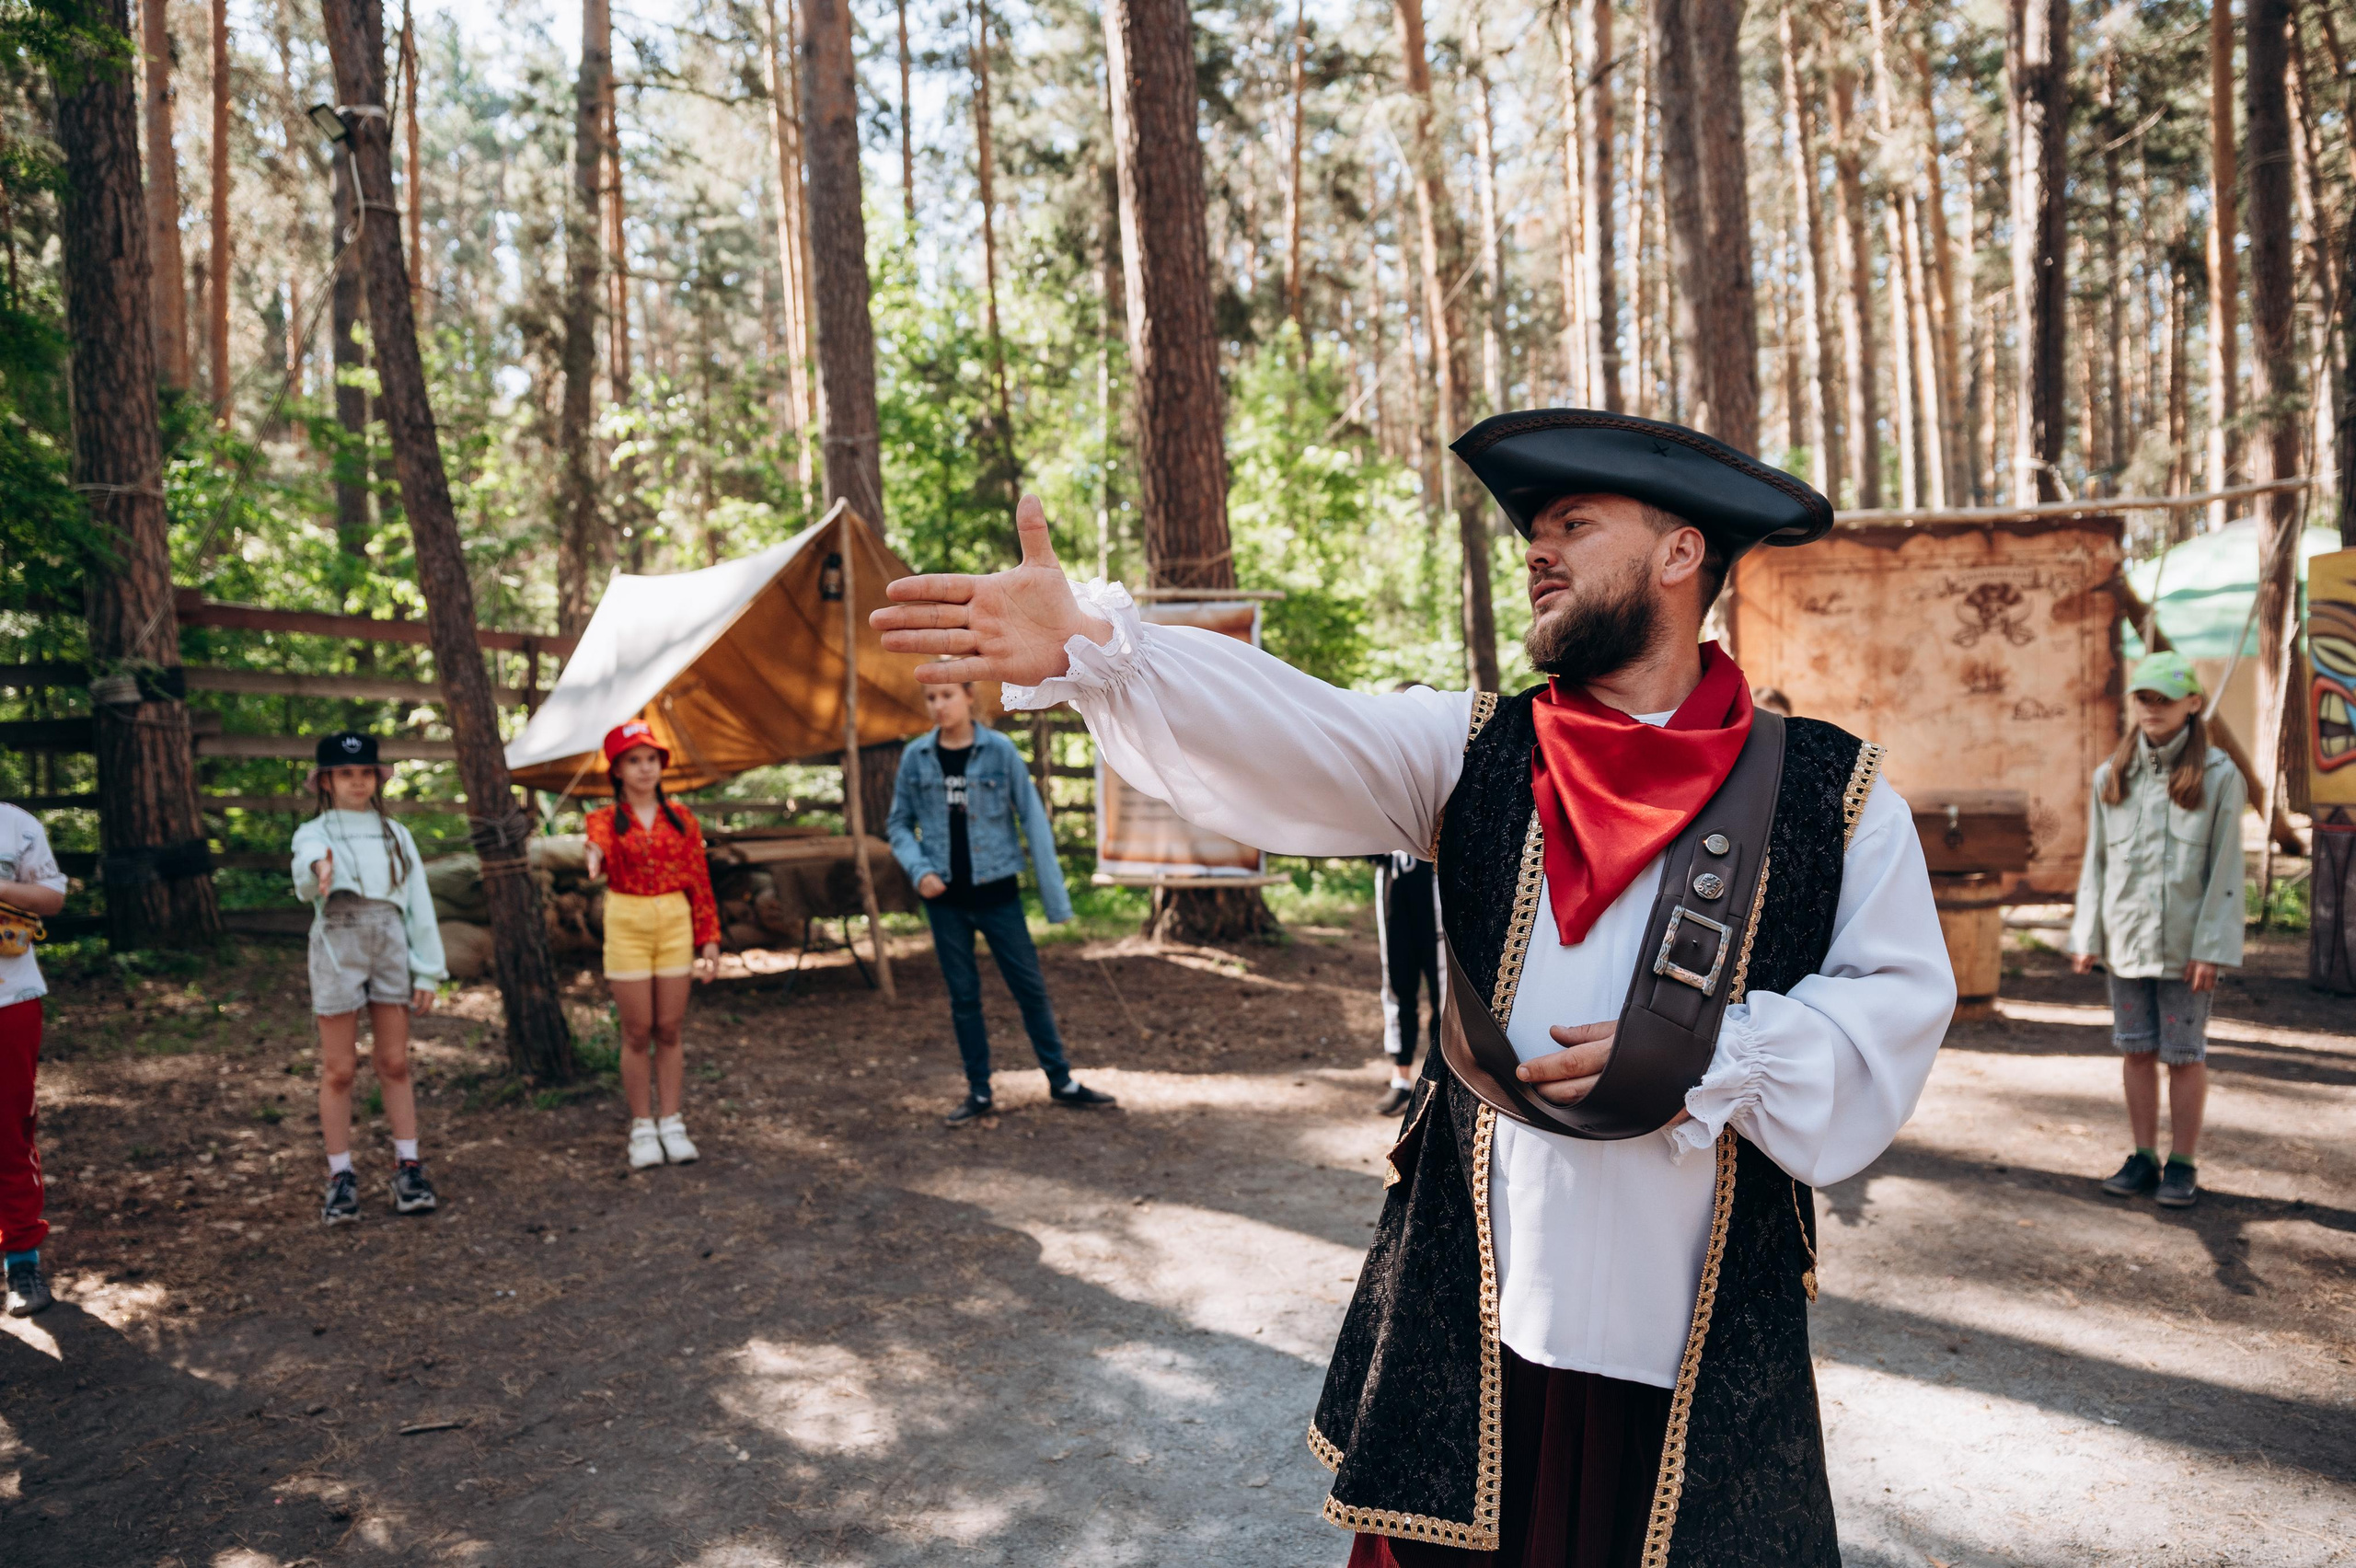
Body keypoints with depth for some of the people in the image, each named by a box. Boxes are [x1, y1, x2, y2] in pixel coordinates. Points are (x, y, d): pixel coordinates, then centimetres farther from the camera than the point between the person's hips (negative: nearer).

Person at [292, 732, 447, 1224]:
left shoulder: (395, 835, 12)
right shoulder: (314, 833, 2)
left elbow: (419, 902, 10)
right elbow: (306, 874, -23)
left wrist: (427, 972, 5)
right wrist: (318, 870, -49)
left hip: (391, 946, 2)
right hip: (337, 948, -2)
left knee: (394, 1064, 6)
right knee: (339, 1071, 3)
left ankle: (408, 1168, 12)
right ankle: (341, 1176, 11)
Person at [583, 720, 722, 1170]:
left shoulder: (681, 818, 5)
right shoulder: (606, 819, 0)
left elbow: (700, 881, 6)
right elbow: (599, 845, -25)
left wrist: (709, 939, 3)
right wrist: (595, 858, -49)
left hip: (676, 925, 2)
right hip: (626, 926, -2)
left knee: (669, 1029, 6)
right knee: (637, 1032, 3)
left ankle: (672, 1124, 15)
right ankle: (642, 1127, 13)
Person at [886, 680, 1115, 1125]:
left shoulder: (1000, 751, -8)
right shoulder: (916, 756, -2)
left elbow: (1033, 820, -6)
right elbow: (899, 823, 7)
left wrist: (1055, 896, -8)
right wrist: (919, 870, -12)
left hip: (997, 892, -2)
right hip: (945, 897, 2)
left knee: (1030, 986, 5)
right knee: (963, 995, 10)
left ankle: (1061, 1081, 18)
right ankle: (979, 1092, 21)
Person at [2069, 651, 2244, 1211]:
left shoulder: (2218, 776, -4)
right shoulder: (2111, 776, 6)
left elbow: (2226, 868, -6)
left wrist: (2211, 947, -11)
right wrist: (2086, 936, 5)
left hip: (2185, 945, -3)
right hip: (2126, 941, 3)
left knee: (2185, 1054, 4)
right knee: (2136, 1050, 10)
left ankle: (2182, 1165, 16)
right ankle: (2143, 1158, 22)